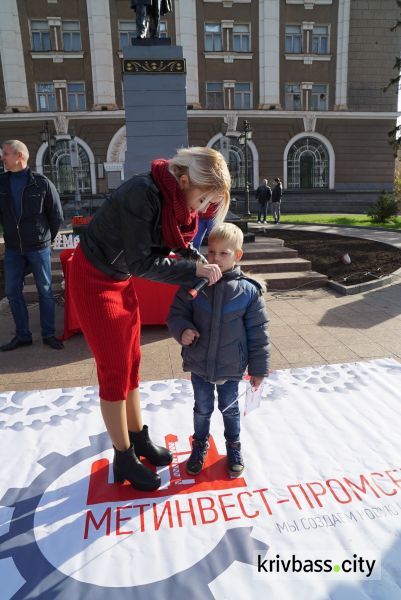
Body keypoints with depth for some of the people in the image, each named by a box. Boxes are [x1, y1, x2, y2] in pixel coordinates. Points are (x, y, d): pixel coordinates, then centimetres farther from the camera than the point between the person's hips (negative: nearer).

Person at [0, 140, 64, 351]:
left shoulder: (42, 183, -8)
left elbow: (57, 216, -1)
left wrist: (46, 239, 6)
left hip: (38, 248, -4)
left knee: (45, 291, 6)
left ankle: (49, 334, 18)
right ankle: (22, 335, 21)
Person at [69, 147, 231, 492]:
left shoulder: (177, 199, -5)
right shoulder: (143, 194, -30)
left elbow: (180, 245, 7)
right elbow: (141, 262, -28)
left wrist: (209, 268, -7)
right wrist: (195, 269, -24)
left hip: (122, 279, 8)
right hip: (94, 279, -8)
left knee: (131, 363, 14)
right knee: (114, 371, 0)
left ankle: (139, 438, 32)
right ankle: (124, 459, 18)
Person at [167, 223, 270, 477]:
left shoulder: (249, 290, -14)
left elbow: (258, 333, -8)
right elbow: (176, 313, -2)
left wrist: (258, 369, -5)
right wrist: (182, 330, -25)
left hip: (231, 367, -1)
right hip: (199, 364, 1)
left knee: (230, 408, 21)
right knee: (203, 408, 21)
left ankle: (234, 445, 47)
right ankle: (200, 443, 47)